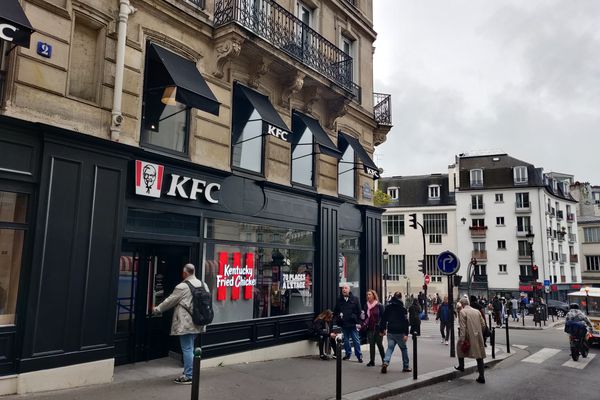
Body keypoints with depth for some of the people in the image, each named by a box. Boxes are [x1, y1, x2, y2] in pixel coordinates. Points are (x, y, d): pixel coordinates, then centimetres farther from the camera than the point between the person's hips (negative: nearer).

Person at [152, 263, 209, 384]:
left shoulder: (182, 287, -13)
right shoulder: (203, 285, 7)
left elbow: (169, 301, -4)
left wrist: (156, 309, 12)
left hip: (186, 324, -7)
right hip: (197, 324, 7)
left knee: (187, 349, 0)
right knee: (190, 348, 18)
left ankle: (188, 377, 5)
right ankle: (188, 372, 25)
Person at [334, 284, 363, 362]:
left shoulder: (354, 299, -1)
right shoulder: (339, 300, 8)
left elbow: (359, 311, -2)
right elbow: (335, 311, 17)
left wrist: (358, 322, -7)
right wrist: (338, 316, -3)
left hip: (353, 324, -3)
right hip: (343, 324, 4)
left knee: (356, 340, -1)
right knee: (346, 340, 12)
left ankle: (359, 355, 6)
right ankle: (348, 354, 25)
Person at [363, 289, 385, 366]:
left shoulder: (379, 305, -7)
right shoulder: (366, 305, 6)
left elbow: (383, 317, -6)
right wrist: (365, 323, -1)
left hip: (378, 328, -4)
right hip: (370, 328, 4)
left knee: (379, 344, 4)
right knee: (371, 344, 5)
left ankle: (384, 360, 20)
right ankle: (372, 361, 11)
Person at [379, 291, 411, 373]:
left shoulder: (388, 307, 4)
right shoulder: (402, 308, -8)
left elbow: (383, 319, 8)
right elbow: (405, 321, -13)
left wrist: (382, 330, 16)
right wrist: (406, 333, -13)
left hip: (390, 332, 3)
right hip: (399, 333, -3)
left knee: (390, 347, 6)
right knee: (404, 348, 14)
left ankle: (385, 362, -17)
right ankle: (406, 367, 20)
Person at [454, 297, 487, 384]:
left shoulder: (462, 312, -8)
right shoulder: (477, 311, 10)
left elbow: (462, 327, -14)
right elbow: (483, 324, 11)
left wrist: (462, 339, -14)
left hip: (469, 336, -5)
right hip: (478, 337, 5)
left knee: (460, 347, 23)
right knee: (479, 356, 9)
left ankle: (461, 366, 29)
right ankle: (481, 377, 9)